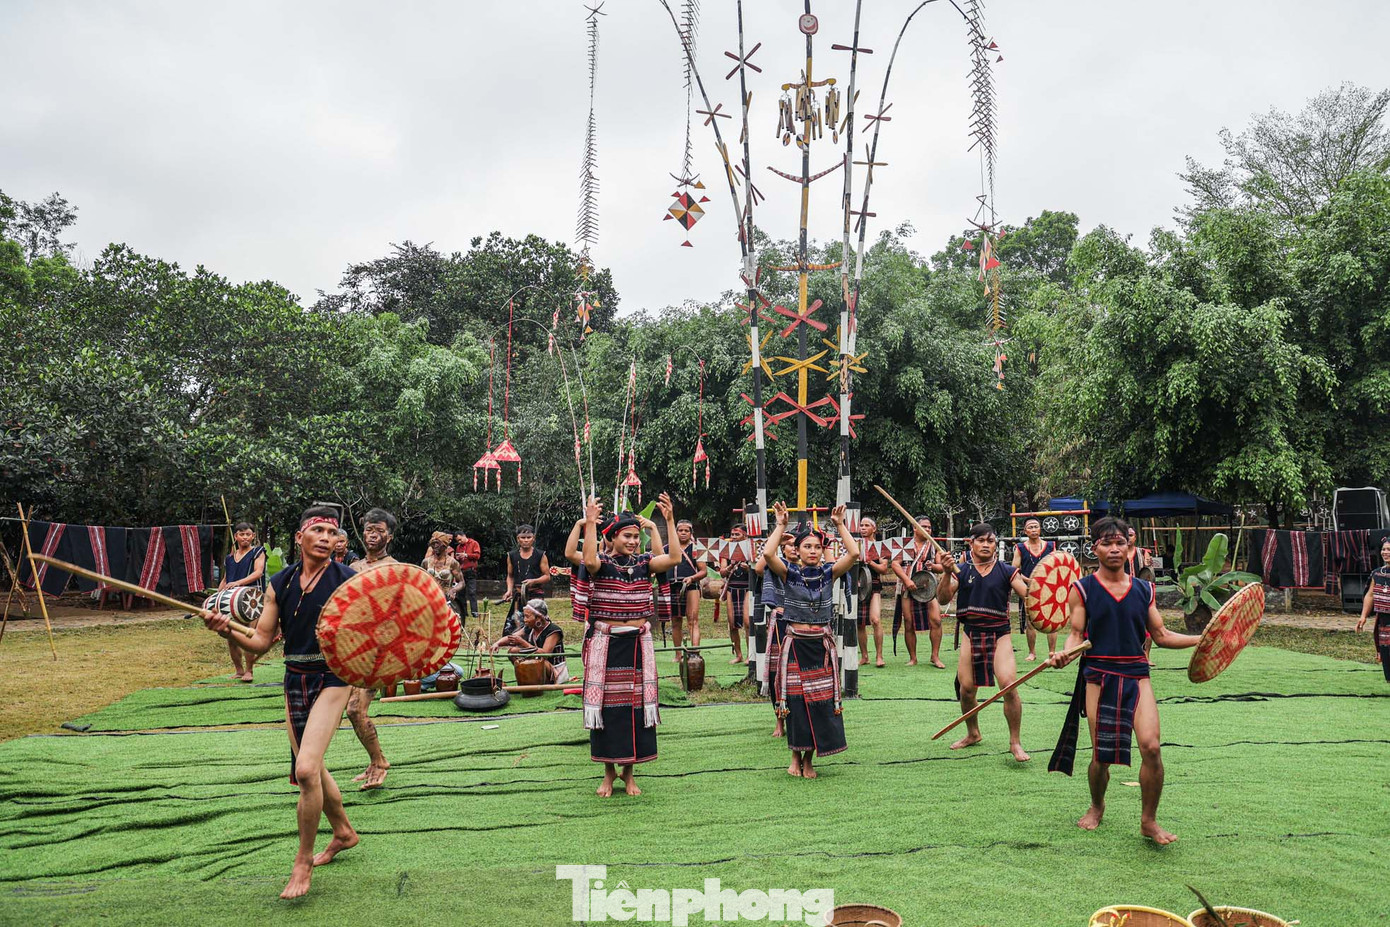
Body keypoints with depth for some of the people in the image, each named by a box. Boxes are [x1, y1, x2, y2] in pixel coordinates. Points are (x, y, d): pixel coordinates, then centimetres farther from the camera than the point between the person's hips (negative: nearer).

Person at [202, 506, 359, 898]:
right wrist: (228, 630, -12)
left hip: (331, 678, -6)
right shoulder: (280, 583, 3)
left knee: (306, 769, -17)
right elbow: (262, 642, 5)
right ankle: (343, 832, 43)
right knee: (312, 769, 18)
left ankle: (303, 861, 3)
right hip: (295, 679, 6)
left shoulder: (348, 581, -10)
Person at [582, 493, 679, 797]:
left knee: (636, 704, 6)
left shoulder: (643, 563, 3)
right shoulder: (602, 563, -4)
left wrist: (669, 520, -17)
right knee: (607, 704, 3)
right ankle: (609, 772, 19)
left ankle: (628, 772, 21)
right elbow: (589, 560, -28)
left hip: (638, 644, 2)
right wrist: (590, 523, -31)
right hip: (606, 643, -2)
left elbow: (673, 558, -13)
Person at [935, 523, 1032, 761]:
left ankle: (1015, 743, 3)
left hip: (999, 634, -2)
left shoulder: (1006, 571, 2)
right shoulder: (961, 571, 3)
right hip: (971, 633, 2)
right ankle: (973, 734, 32)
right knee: (966, 689, 6)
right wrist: (946, 573, -19)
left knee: (1009, 687, -14)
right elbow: (942, 599, -5)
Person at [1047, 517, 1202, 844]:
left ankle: (1148, 821, 8)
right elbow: (1077, 636, -1)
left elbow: (1162, 636, 14)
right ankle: (1096, 807, 32)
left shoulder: (1144, 589, 10)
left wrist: (1203, 638, 5)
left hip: (1136, 675, 2)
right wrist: (1064, 655, -21)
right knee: (1101, 755, 1)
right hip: (1099, 676, -2)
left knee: (1151, 747, -13)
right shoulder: (1082, 589, 1)